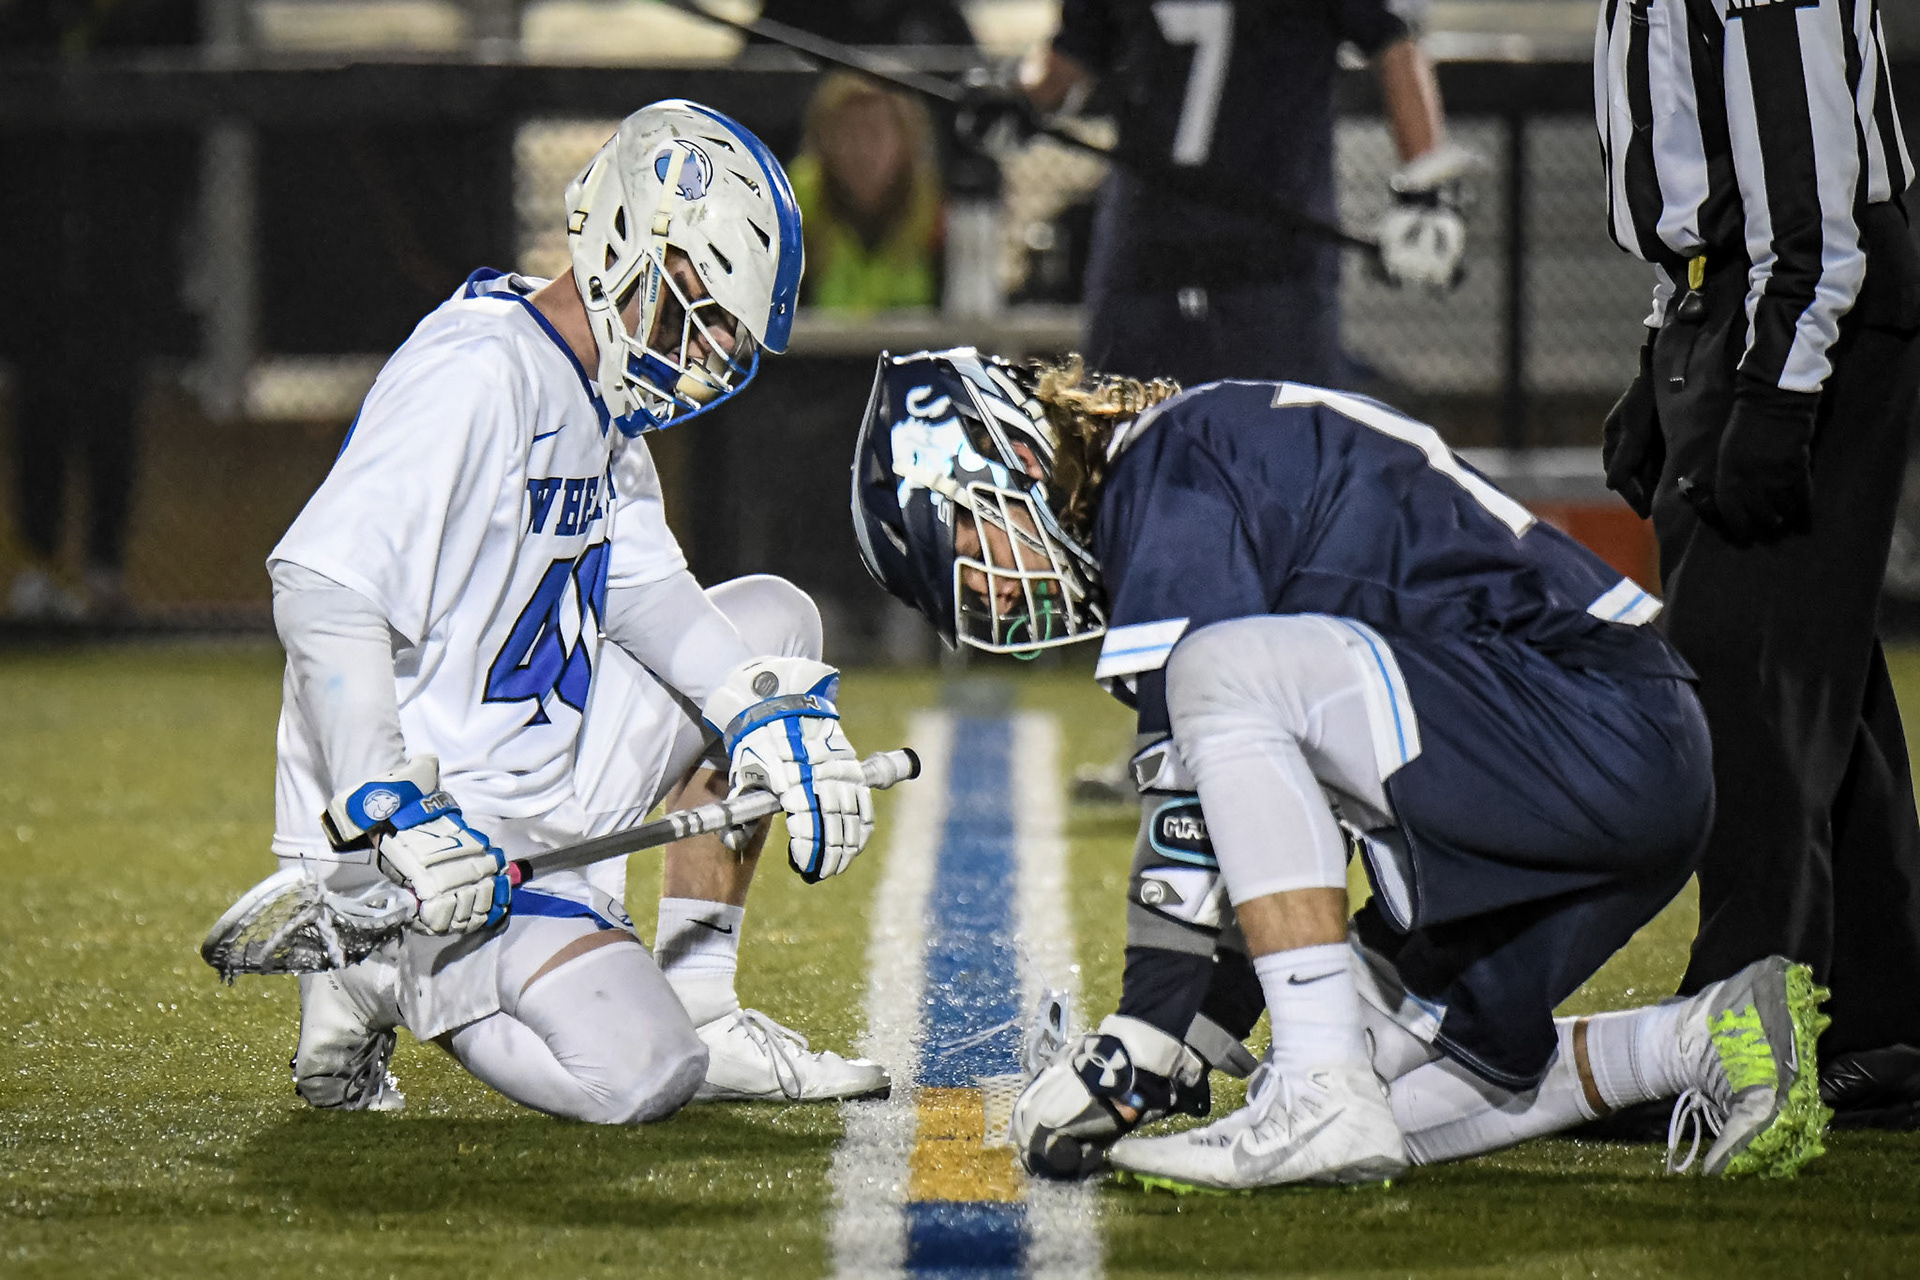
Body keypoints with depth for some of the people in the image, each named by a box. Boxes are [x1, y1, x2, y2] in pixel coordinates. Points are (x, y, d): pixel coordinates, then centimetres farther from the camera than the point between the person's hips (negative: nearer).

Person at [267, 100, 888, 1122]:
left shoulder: (606, 403, 11)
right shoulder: (479, 375, -21)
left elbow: (642, 593, 10)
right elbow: (323, 587, -29)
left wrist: (778, 726, -6)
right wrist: (390, 812, -34)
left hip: (545, 792, 10)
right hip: (432, 824, -10)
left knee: (770, 621, 13)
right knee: (634, 1074, -26)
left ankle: (697, 1007, 10)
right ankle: (379, 977, 0)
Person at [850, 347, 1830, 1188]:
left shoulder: (1168, 467, -8)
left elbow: (1195, 779, -16)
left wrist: (1142, 1036, -15)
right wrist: (1193, 1046, 20)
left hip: (1600, 728, -10)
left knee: (1227, 673, -25)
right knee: (1384, 1094, 12)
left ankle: (1324, 1099, -27)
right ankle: (1719, 1041, 12)